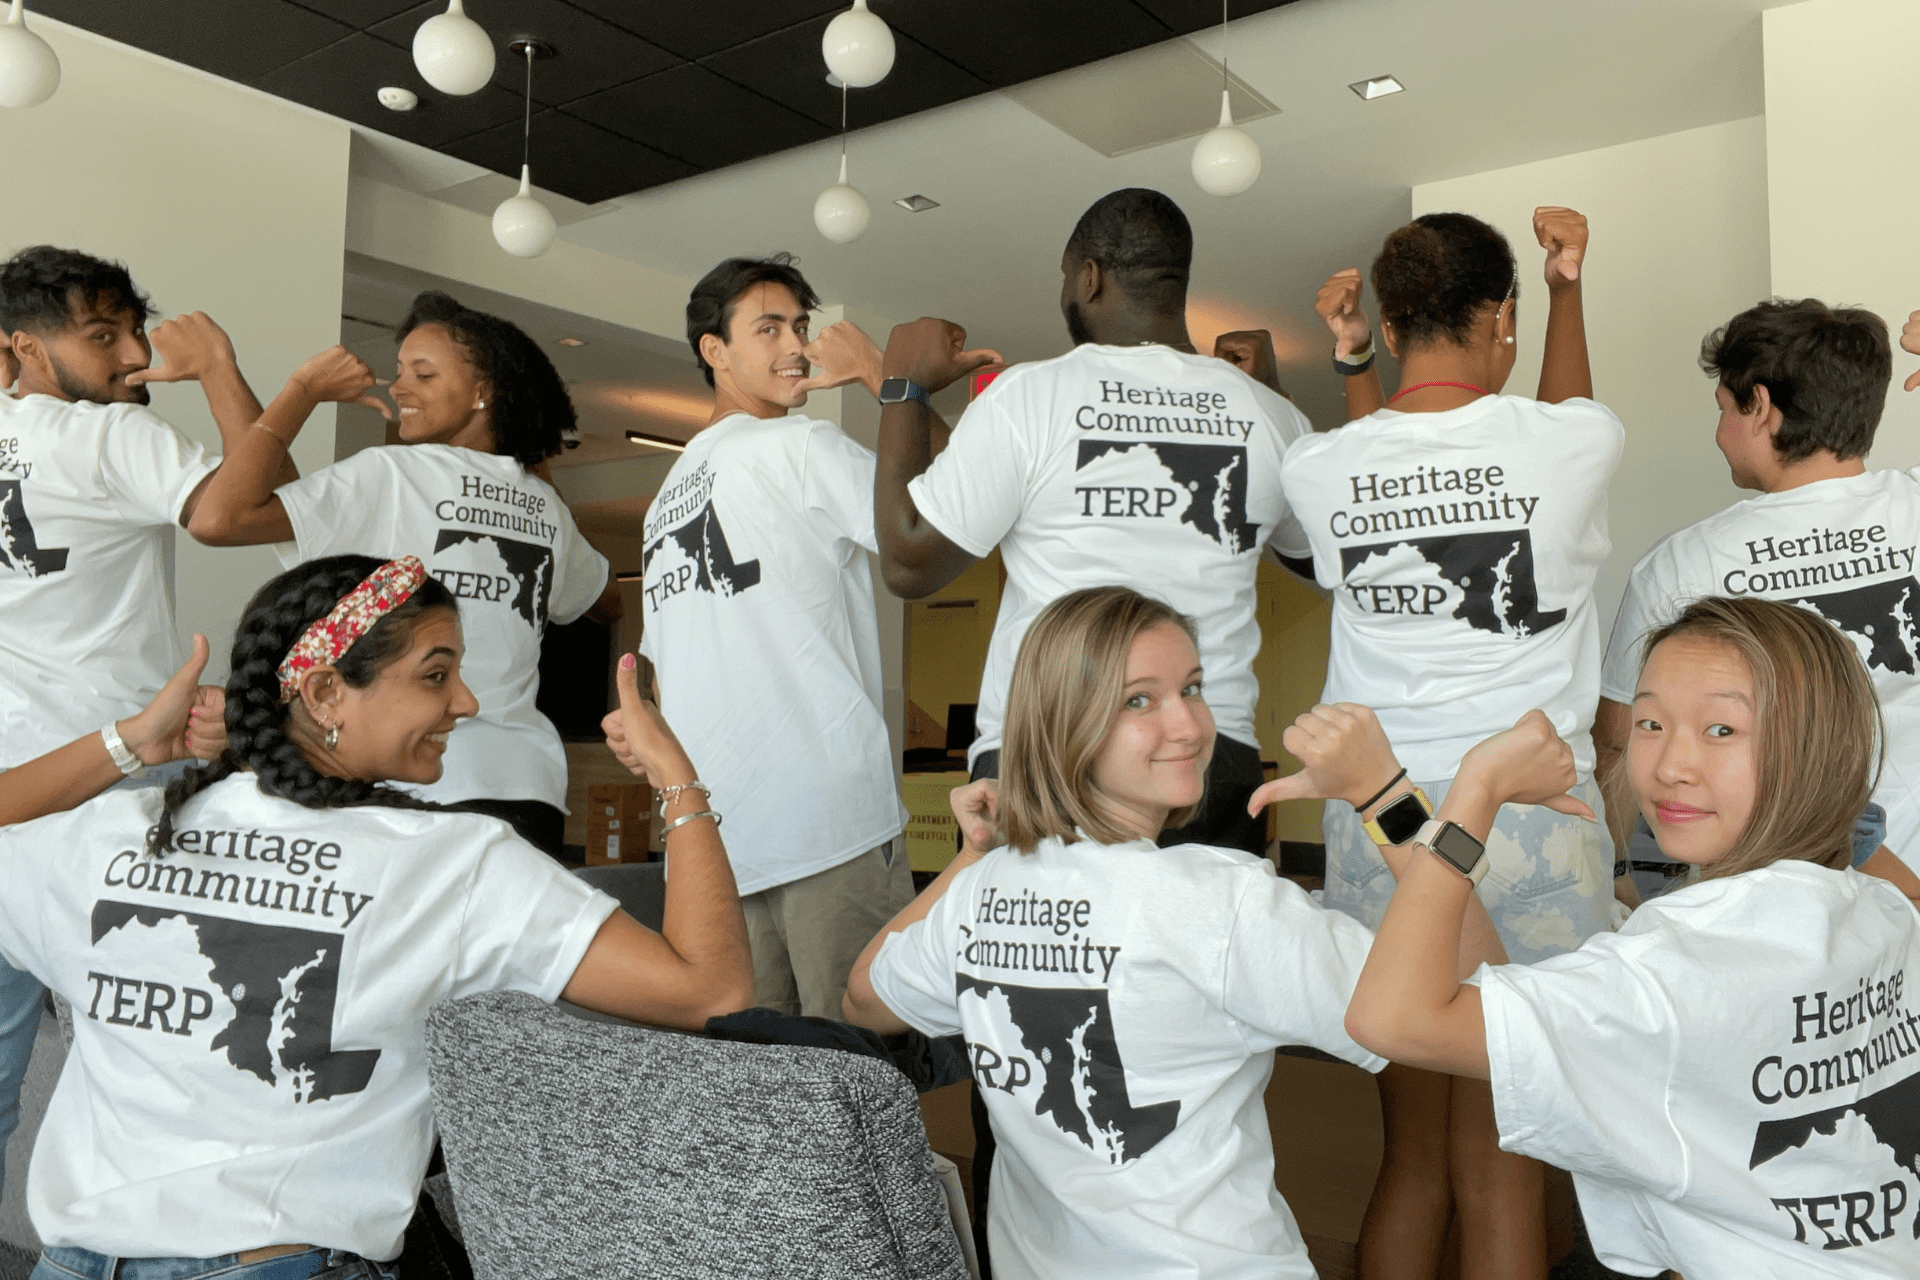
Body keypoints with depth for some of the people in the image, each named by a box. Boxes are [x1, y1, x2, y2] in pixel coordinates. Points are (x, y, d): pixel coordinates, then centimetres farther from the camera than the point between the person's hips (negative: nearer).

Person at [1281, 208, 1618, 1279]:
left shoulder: (1319, 468, -1)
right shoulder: (1569, 443, -5)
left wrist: (1350, 359, 26)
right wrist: (1568, 283, 29)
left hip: (1376, 826, 3)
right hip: (1535, 826, -2)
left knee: (1413, 1154, 16)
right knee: (1502, 1166, 9)